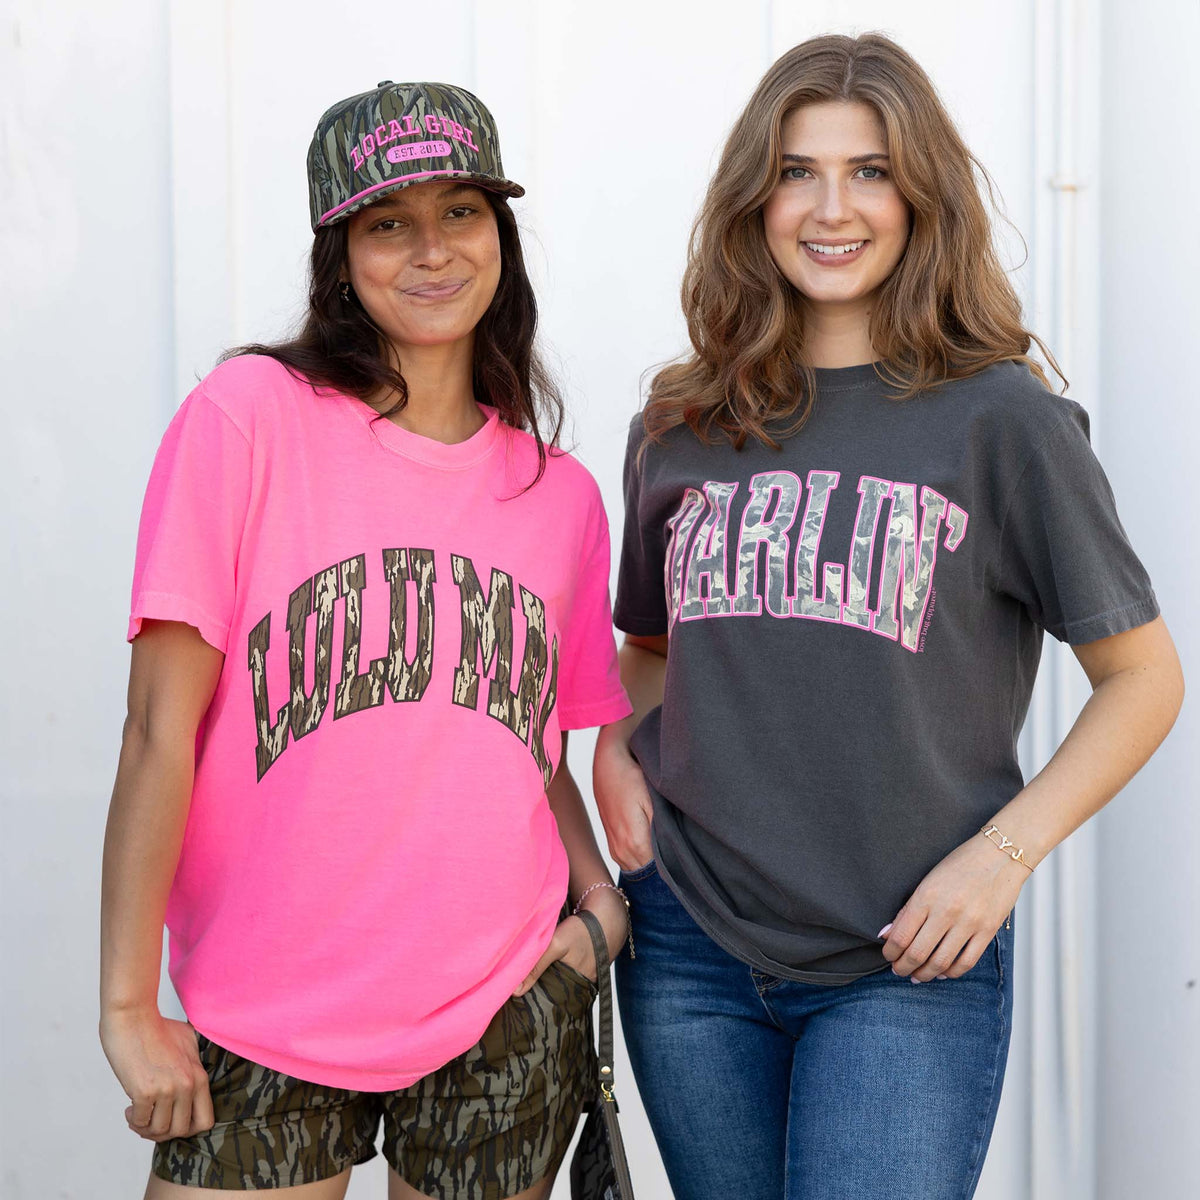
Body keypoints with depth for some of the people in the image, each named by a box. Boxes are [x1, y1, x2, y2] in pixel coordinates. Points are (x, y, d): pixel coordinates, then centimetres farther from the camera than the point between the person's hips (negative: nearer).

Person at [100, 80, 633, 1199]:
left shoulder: (559, 494, 6)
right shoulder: (248, 415, -7)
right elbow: (162, 727, -9)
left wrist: (601, 894, 0)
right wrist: (128, 1005, -10)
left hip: (506, 1013, 3)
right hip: (267, 1028, -3)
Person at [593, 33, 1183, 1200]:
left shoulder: (999, 419, -5)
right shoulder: (678, 427, 6)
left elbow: (1142, 675, -2)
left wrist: (1003, 853, -12)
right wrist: (612, 749, 1)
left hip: (906, 970, -3)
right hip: (692, 950, 4)